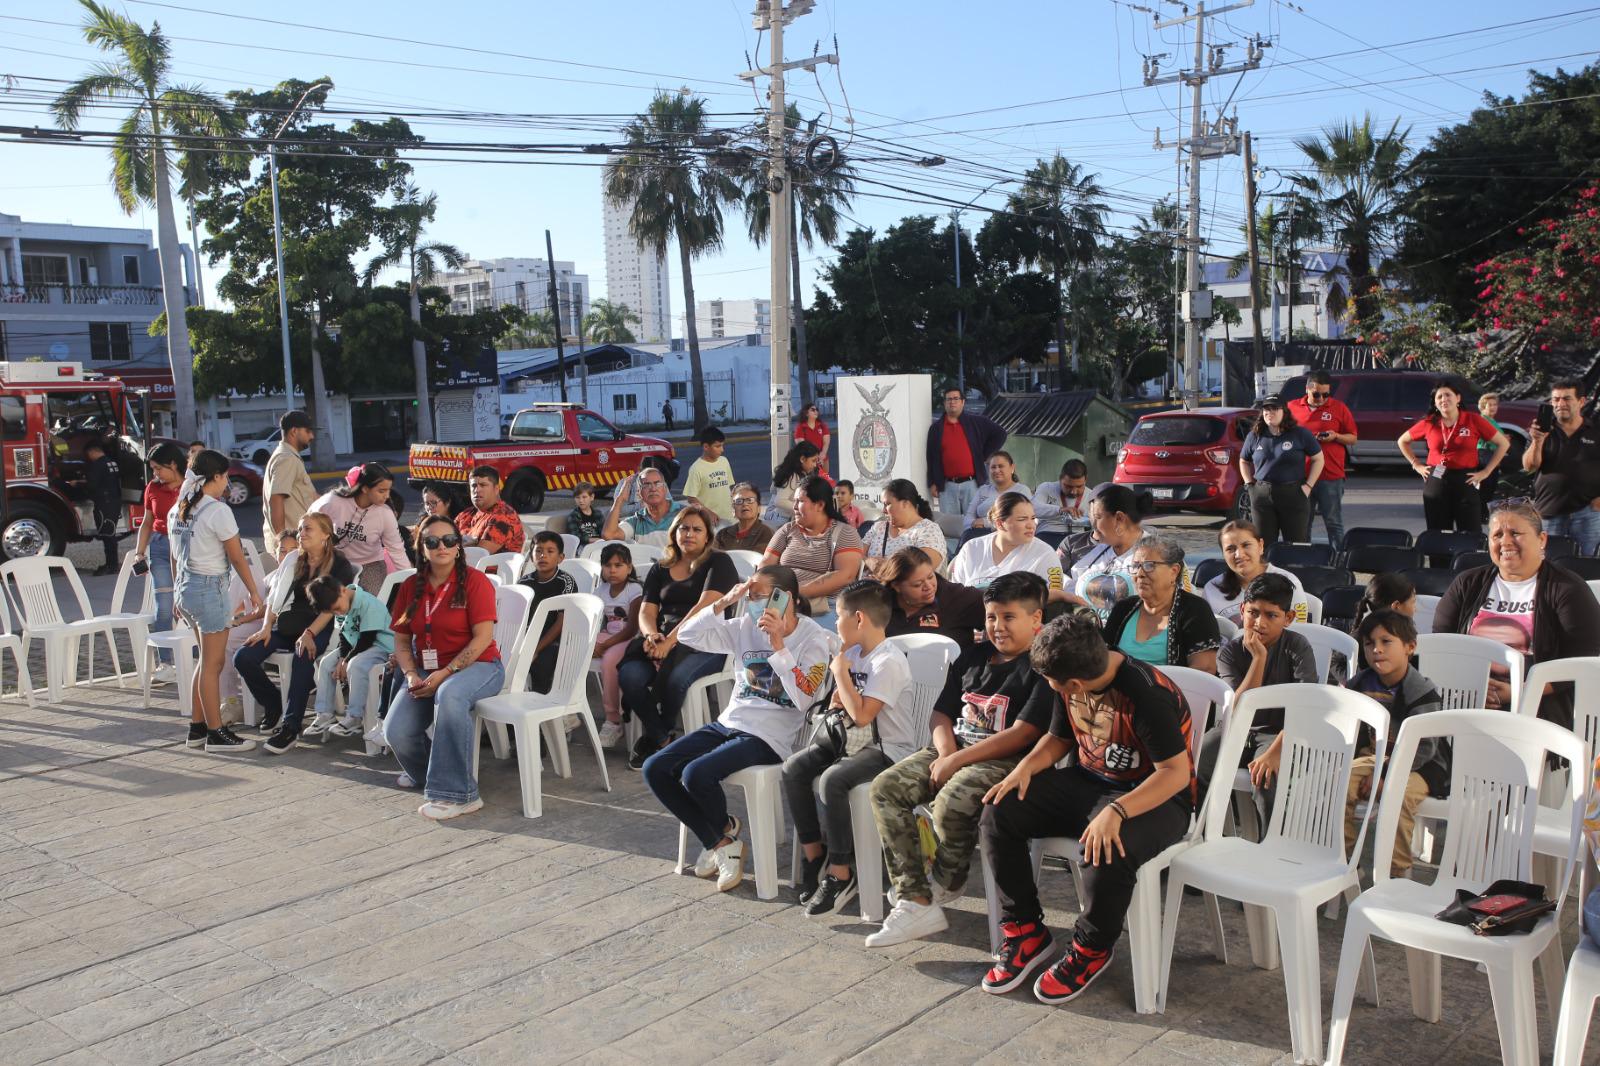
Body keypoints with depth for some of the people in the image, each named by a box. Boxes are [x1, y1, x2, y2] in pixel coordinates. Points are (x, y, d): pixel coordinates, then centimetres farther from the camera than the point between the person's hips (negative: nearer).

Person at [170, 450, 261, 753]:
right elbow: (237, 557, -10)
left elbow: (175, 557, 15)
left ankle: (196, 728, 22)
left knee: (207, 660, 17)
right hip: (209, 588, -8)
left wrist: (178, 594, 23)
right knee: (212, 664, -2)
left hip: (185, 587, 8)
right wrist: (253, 592, 0)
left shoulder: (177, 509, 9)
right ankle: (216, 734, 4)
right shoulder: (217, 510, -14)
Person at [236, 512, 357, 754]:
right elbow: (275, 598, 13)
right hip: (288, 624, 6)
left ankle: (291, 727, -32)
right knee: (243, 658, -16)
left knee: (302, 658, -38)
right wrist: (266, 627, -4)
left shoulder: (339, 565, 0)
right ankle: (273, 703, 9)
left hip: (321, 628, -6)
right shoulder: (294, 561, 16)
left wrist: (309, 633, -24)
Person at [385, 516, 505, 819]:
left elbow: (483, 638, -14)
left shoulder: (475, 581, -7)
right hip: (426, 670, 5)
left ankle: (455, 793, -33)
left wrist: (445, 673, -19)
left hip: (475, 666, -5)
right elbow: (401, 640, 12)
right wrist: (411, 675, -7)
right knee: (395, 732, -17)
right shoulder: (411, 586, 9)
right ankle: (424, 771, 22)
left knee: (450, 695, -40)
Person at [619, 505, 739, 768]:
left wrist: (671, 640, -20)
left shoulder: (718, 563, 4)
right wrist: (651, 635, -14)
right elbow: (647, 610, 11)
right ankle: (661, 739, -5)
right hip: (663, 639, 5)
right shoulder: (660, 570, 20)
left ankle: (653, 738, -5)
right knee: (629, 675, -26)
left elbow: (705, 606, -10)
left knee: (675, 678, -35)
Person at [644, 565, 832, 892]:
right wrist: (723, 602, -8)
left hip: (769, 737, -7)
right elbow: (688, 635, 4)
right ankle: (719, 842, 3)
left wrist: (778, 645, -23)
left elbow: (802, 699, -19)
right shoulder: (746, 626, 6)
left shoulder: (813, 638, -8)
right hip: (729, 723, 7)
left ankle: (725, 832, 4)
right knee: (654, 769, -9)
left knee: (696, 774, -29)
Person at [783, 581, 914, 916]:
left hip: (888, 749, -9)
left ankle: (840, 874, -19)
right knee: (793, 768, -7)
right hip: (853, 738, 9)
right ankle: (813, 852, 4)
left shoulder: (888, 661, -18)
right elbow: (843, 700, 27)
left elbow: (862, 714, -26)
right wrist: (838, 701, 1)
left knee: (832, 779, -32)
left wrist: (841, 672, -14)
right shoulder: (854, 652, 10)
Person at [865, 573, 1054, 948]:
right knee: (885, 787, -12)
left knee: (950, 804, -34)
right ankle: (915, 902, -16)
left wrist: (958, 760, -17)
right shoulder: (973, 656, 15)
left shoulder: (1042, 667, -8)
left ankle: (947, 882, 1)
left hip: (1004, 760, -7)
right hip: (954, 749, 8)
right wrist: (945, 753, -6)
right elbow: (942, 713, 16)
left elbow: (1022, 734, -18)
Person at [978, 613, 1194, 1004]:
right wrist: (1027, 766, -8)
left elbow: (1177, 773, -27)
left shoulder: (1149, 693, -27)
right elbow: (1059, 737, 13)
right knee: (997, 814, -11)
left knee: (1108, 852, -38)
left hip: (1151, 796, -7)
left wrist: (1116, 811, -39)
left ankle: (1092, 949, -6)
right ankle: (1026, 931, 4)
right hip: (1086, 781, 7)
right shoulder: (1070, 687, -4)